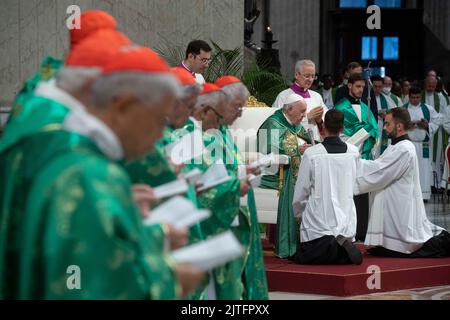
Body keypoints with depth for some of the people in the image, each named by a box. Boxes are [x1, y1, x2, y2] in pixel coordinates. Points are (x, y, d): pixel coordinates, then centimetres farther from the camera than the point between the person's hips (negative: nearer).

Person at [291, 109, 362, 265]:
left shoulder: (311, 154, -10)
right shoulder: (354, 152, 1)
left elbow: (301, 192, -3)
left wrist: (299, 214, 17)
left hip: (318, 224, -4)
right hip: (347, 222, 4)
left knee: (301, 257, 11)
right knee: (343, 258, 22)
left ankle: (328, 246, -18)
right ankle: (342, 244, -12)